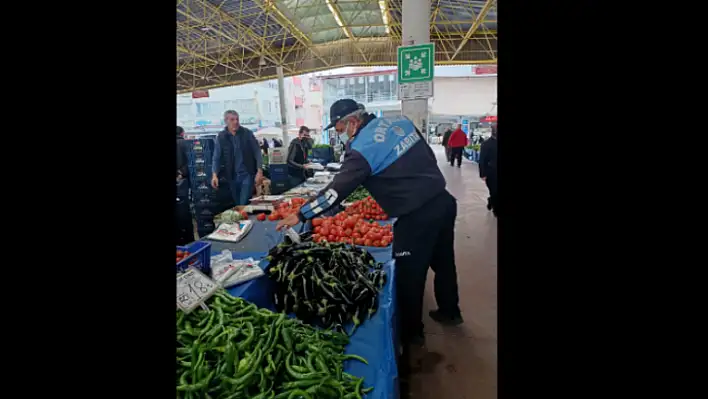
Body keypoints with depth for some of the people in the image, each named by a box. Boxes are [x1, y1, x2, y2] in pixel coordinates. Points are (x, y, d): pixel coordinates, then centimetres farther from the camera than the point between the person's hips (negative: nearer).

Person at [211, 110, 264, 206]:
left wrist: (259, 171, -9)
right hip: (232, 176, 2)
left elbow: (257, 152, -1)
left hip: (247, 174, -2)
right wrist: (215, 175, -13)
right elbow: (216, 157, 1)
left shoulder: (247, 133, -2)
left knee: (244, 205, -9)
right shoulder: (221, 137, 1)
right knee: (237, 205, 12)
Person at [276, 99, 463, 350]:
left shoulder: (362, 148, -15)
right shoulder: (399, 121, 7)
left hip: (416, 216, -9)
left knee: (409, 277, 9)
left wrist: (301, 215, -7)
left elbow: (337, 189, -15)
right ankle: (449, 312, 46)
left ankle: (411, 334, 28)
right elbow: (428, 157, 13)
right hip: (443, 201, 9)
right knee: (443, 262, 24)